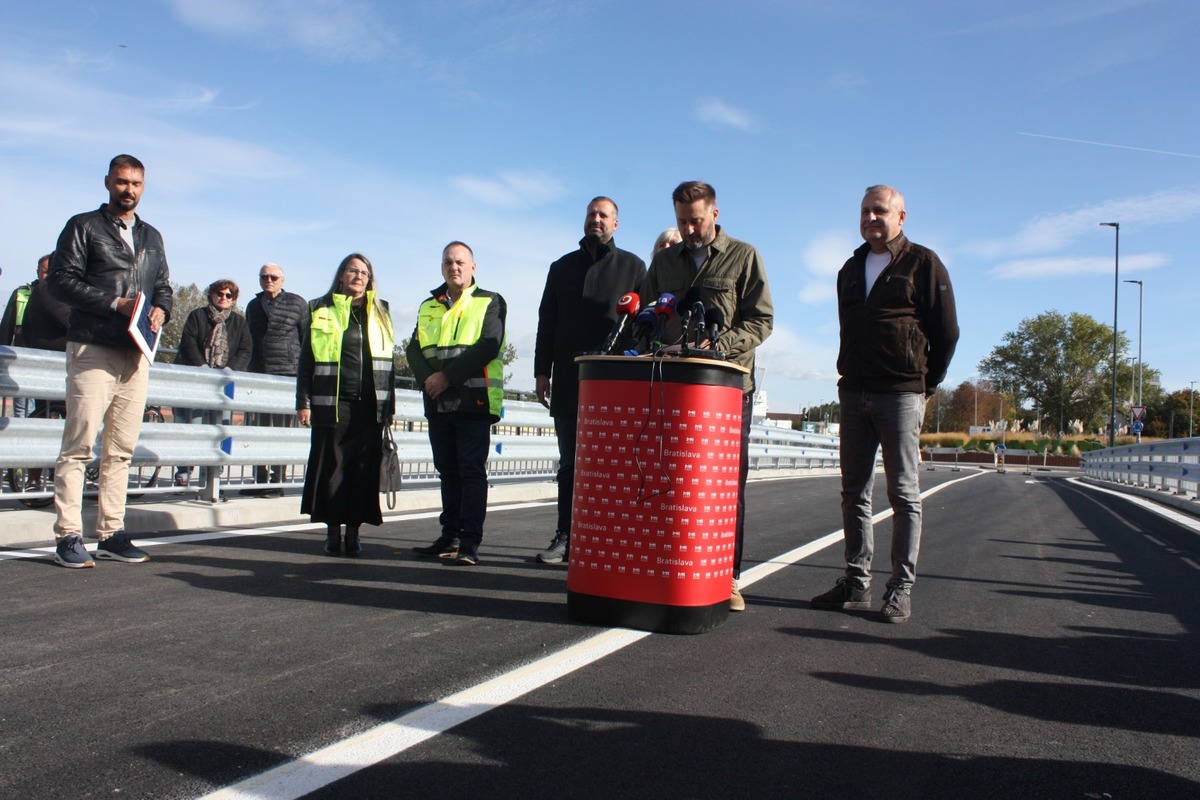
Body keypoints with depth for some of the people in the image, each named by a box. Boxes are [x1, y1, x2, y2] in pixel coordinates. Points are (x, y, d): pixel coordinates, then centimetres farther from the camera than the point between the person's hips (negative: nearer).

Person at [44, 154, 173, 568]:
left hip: (137, 355, 5)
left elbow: (164, 287, 22)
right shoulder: (83, 227, 5)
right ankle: (68, 536, -2)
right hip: (92, 351, -5)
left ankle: (112, 533, 10)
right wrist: (114, 302, -14)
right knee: (79, 446, -6)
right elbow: (60, 280, -5)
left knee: (121, 450, 5)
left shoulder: (152, 237, 21)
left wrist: (160, 310, 0)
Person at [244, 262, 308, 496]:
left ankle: (278, 481, -2)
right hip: (260, 376, 5)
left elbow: (308, 339, 4)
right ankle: (261, 480, 12)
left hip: (288, 375, -5)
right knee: (260, 428, 6)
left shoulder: (297, 303, 4)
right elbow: (250, 341, 24)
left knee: (282, 429, -5)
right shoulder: (253, 305, 18)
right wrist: (251, 369, 16)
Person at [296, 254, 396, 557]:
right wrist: (304, 402, -1)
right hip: (331, 403, -2)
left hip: (370, 404, 2)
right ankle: (333, 531, 10)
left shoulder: (380, 313, 14)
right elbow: (307, 359, 6)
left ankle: (353, 531, 10)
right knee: (331, 467, 0)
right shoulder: (321, 310, 8)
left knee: (363, 469, 1)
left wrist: (389, 405, 10)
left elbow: (388, 361, 15)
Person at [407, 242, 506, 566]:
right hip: (438, 402, 5)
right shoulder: (429, 306, 19)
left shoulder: (490, 302, 3)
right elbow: (414, 348, 10)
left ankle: (470, 542, -7)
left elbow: (489, 346, -11)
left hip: (473, 400, -5)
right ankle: (450, 537, 15)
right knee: (448, 471, 9)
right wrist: (427, 378, -10)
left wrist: (448, 376, -15)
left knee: (472, 470, -6)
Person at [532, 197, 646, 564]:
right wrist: (542, 371, 6)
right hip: (569, 381, 3)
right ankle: (565, 537, 8)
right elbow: (546, 323, 15)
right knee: (569, 462, 5)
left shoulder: (632, 266, 9)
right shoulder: (562, 267, 18)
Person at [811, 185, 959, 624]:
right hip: (854, 394, 6)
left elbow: (946, 332, -1)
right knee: (854, 492, 6)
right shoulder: (851, 269, 17)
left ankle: (901, 590, 4)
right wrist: (849, 378, 14)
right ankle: (857, 583, 13)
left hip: (901, 394, -6)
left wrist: (925, 384, 1)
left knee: (904, 494, -1)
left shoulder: (923, 263, 0)